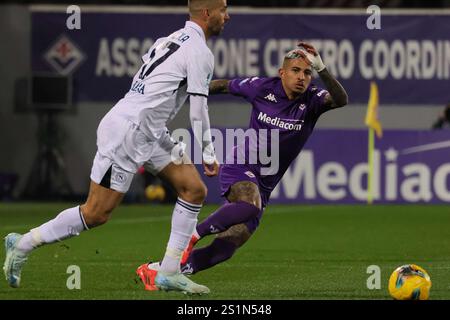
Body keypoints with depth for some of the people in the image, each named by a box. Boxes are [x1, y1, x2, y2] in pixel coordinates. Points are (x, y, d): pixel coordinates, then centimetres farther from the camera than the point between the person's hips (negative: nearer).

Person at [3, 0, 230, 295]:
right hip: (126, 131, -10)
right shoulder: (199, 52, -12)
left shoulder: (173, 39, 16)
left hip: (150, 135, 10)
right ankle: (24, 244, 8)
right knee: (96, 214, -6)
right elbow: (198, 109, -12)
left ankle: (170, 271, 4)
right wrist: (209, 154, -3)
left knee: (194, 190, 3)